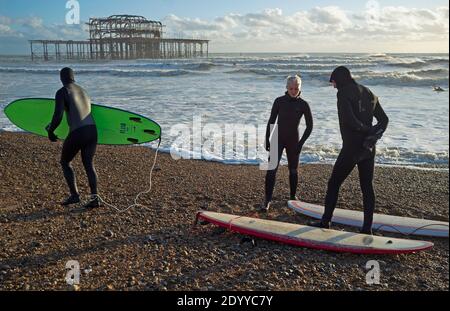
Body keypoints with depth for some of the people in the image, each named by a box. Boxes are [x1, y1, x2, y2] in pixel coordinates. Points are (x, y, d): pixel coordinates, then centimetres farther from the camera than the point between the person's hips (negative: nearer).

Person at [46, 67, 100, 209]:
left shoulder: (62, 92, -1)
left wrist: (50, 131, 6)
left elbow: (58, 116, -12)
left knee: (65, 162, 16)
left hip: (77, 133, -6)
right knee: (89, 164, 13)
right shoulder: (83, 91, 22)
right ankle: (94, 197, 2)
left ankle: (74, 195, 12)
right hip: (92, 130, 6)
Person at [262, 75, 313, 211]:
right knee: (271, 169, -10)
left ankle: (293, 197, 27)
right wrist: (267, 139, 0)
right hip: (278, 139, 0)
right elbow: (271, 121, 4)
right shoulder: (279, 101, -2)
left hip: (293, 141, 0)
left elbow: (309, 126, 0)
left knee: (293, 170, 9)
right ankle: (267, 200, -6)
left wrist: (301, 142, -7)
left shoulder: (303, 105, -4)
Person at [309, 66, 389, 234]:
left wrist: (368, 130, -9)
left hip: (351, 148, -7)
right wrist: (374, 134, -4)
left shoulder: (343, 93, -10)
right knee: (367, 187, 11)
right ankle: (367, 228, 16)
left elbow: (349, 120, -23)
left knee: (333, 184, 7)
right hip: (368, 148, 7)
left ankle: (325, 222, 15)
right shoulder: (368, 93, 14)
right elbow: (384, 119, 12)